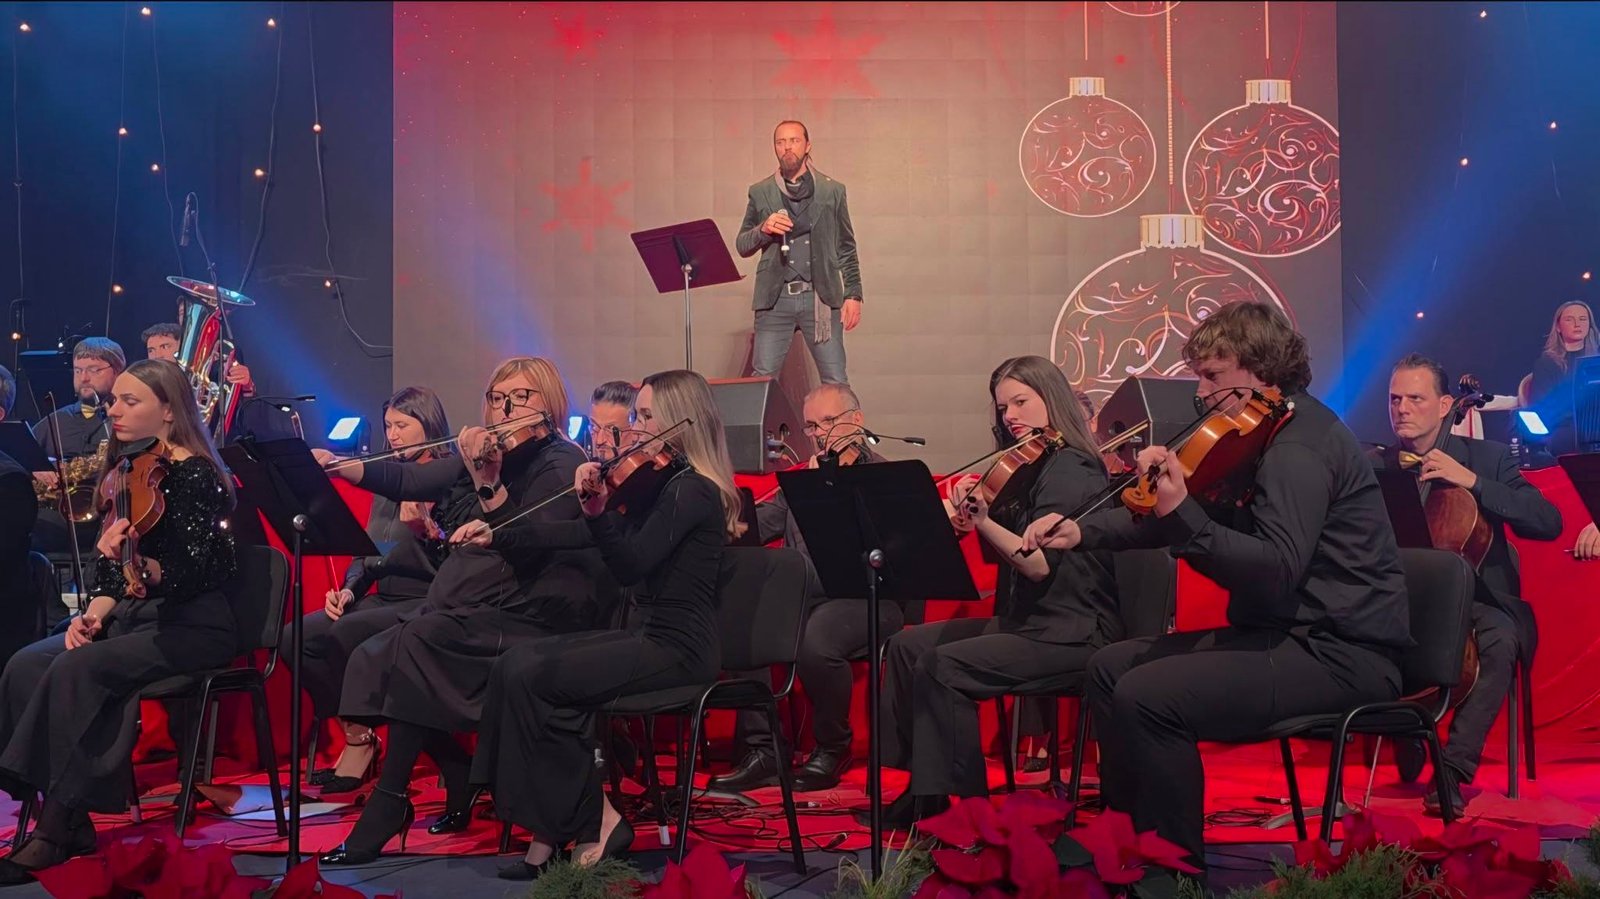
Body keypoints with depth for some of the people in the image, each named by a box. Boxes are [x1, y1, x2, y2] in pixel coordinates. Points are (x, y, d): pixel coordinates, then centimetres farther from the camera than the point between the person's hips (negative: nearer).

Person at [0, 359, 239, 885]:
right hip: (133, 618, 8)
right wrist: (94, 614, -4)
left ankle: (59, 829, -18)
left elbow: (194, 576, -20)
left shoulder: (193, 474, -12)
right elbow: (113, 575, 15)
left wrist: (133, 561, -37)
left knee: (76, 671, -28)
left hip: (192, 628, -8)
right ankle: (68, 816, -14)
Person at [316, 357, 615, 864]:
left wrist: (490, 485, -25)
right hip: (466, 608, 7)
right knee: (375, 655, -14)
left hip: (526, 614, -7)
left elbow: (531, 549, -16)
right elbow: (411, 481, 6)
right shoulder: (489, 454, 16)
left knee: (410, 644, -26)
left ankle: (385, 814, -22)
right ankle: (459, 791, -3)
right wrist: (340, 467, -6)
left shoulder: (563, 465, -4)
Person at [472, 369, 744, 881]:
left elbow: (628, 566, -19)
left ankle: (595, 821, -5)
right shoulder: (672, 484, 15)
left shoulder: (692, 489, -13)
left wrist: (597, 506, -19)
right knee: (516, 665, -6)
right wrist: (598, 504, 3)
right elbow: (624, 560, 15)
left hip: (677, 649, -9)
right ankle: (554, 826, -9)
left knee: (533, 680, -18)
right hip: (653, 635, 9)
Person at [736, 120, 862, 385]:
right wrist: (763, 230, -9)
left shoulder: (832, 191, 9)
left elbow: (846, 248, 11)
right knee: (762, 379, -2)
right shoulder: (760, 193, 10)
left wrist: (853, 294, 3)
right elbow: (742, 246, 12)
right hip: (775, 298, 1)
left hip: (820, 297, -1)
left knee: (835, 382, -2)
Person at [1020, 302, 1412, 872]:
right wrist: (1085, 532, 8)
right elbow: (1188, 517, 18)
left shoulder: (1299, 448, -18)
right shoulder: (1269, 436, 15)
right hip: (1292, 634, 11)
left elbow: (1277, 570, -30)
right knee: (1110, 668, 9)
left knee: (1147, 697, -26)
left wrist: (1182, 513, -35)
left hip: (1341, 654, -11)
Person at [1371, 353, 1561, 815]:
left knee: (1500, 640, -34)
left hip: (1475, 599, -1)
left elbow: (1548, 522, -10)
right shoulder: (1376, 466, 7)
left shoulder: (1488, 457, 3)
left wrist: (1472, 480, -18)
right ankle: (1407, 742, -3)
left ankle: (1455, 768, -24)